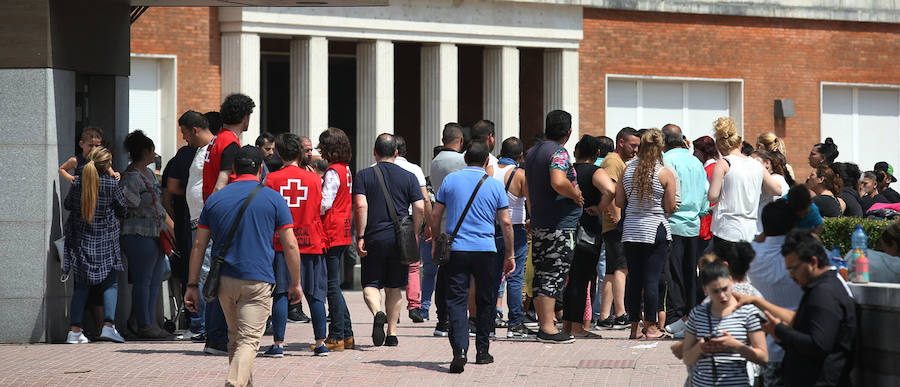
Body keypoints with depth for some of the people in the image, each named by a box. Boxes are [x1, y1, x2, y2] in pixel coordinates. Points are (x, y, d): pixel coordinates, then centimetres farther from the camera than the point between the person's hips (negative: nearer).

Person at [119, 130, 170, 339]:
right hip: (139, 235, -10)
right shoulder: (132, 176, -13)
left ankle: (151, 322, 15)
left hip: (156, 235, 10)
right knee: (142, 281, -5)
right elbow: (130, 204, -15)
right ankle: (143, 324, -1)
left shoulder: (149, 173, 17)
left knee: (155, 280, 10)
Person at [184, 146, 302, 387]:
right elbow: (290, 245, -2)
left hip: (224, 280, 4)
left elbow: (199, 245, 7)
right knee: (249, 340, -8)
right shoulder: (273, 199, 0)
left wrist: (192, 285, 10)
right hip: (258, 281, -3)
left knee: (235, 337, 21)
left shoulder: (215, 199, 8)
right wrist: (295, 283, 8)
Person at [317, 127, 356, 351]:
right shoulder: (345, 170, 13)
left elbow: (324, 204, -19)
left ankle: (337, 337, -3)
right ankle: (346, 334, 16)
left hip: (332, 233, -9)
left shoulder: (333, 172, -14)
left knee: (331, 286, -5)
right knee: (334, 284, 15)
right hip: (343, 233, 9)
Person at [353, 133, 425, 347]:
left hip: (374, 239, -2)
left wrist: (360, 237, -7)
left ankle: (378, 313, -24)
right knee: (394, 287, 12)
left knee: (370, 284, 5)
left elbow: (361, 206, -10)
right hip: (399, 239, 2)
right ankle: (392, 333, 10)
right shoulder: (408, 177, 5)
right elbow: (420, 209, -1)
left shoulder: (364, 175, 1)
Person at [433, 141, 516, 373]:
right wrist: (510, 255, 10)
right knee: (485, 302, 15)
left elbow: (435, 215, 6)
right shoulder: (495, 185, 2)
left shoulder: (450, 180, 4)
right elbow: (506, 223, 2)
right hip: (486, 250, 0)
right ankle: (482, 352, 21)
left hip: (456, 250, 0)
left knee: (456, 301, -4)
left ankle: (459, 350, -22)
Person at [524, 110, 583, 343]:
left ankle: (543, 322, 17)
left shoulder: (532, 153, 16)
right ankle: (548, 327, -9)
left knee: (542, 274, 12)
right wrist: (576, 195, -14)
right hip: (559, 226, -9)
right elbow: (558, 182, -30)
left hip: (539, 224, 9)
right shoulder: (558, 153, -13)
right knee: (555, 274, -8)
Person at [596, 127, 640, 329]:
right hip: (615, 226, -11)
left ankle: (604, 317, 9)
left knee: (613, 271, 9)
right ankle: (620, 315, -23)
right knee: (621, 267, -16)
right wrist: (617, 216, -26)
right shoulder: (613, 161, -9)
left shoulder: (622, 162, 25)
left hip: (618, 226, 11)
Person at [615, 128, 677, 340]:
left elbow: (619, 201, 5)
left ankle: (634, 327, 10)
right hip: (655, 230, -3)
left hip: (631, 230, 3)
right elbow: (670, 207, -7)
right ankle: (650, 327, 0)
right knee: (652, 278, -1)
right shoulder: (665, 173, -8)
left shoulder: (628, 170, 2)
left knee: (633, 278, 7)